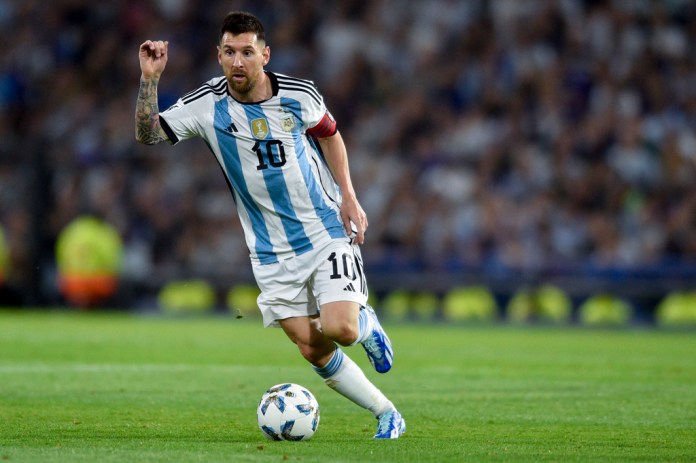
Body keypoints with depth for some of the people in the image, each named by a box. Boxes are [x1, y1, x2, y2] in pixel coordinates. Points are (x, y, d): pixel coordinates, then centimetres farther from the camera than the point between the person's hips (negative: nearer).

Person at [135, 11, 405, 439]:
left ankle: (366, 324, 17)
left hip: (327, 230, -2)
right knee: (312, 350, -1)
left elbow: (329, 134, 10)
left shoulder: (299, 95, -9)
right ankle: (387, 413, 16)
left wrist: (349, 198, 1)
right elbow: (148, 135, -11)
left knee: (339, 329, -21)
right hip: (272, 251, 2)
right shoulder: (206, 105, -9)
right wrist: (150, 79, -24)